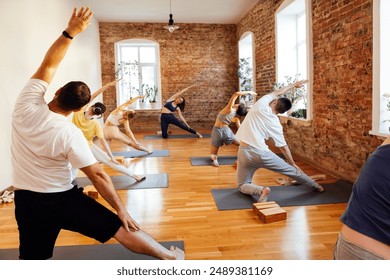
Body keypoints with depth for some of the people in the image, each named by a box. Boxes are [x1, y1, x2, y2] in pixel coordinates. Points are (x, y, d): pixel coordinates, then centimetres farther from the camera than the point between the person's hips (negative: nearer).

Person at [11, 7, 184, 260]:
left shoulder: (26, 106, -13)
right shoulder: (70, 134, -21)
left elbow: (48, 65, -4)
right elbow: (98, 175, -19)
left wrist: (70, 32, -5)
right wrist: (121, 209, -12)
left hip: (27, 201, 4)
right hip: (63, 199, -4)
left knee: (33, 258, 19)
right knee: (121, 228, 3)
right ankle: (170, 257, 14)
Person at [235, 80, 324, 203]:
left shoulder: (261, 104, -1)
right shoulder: (275, 123, 1)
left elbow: (277, 93, 21)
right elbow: (283, 146, 7)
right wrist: (293, 164, 22)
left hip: (244, 152, 0)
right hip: (262, 153, 1)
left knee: (242, 185, 13)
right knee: (291, 170, 22)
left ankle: (261, 190, -17)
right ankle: (316, 186, 42)